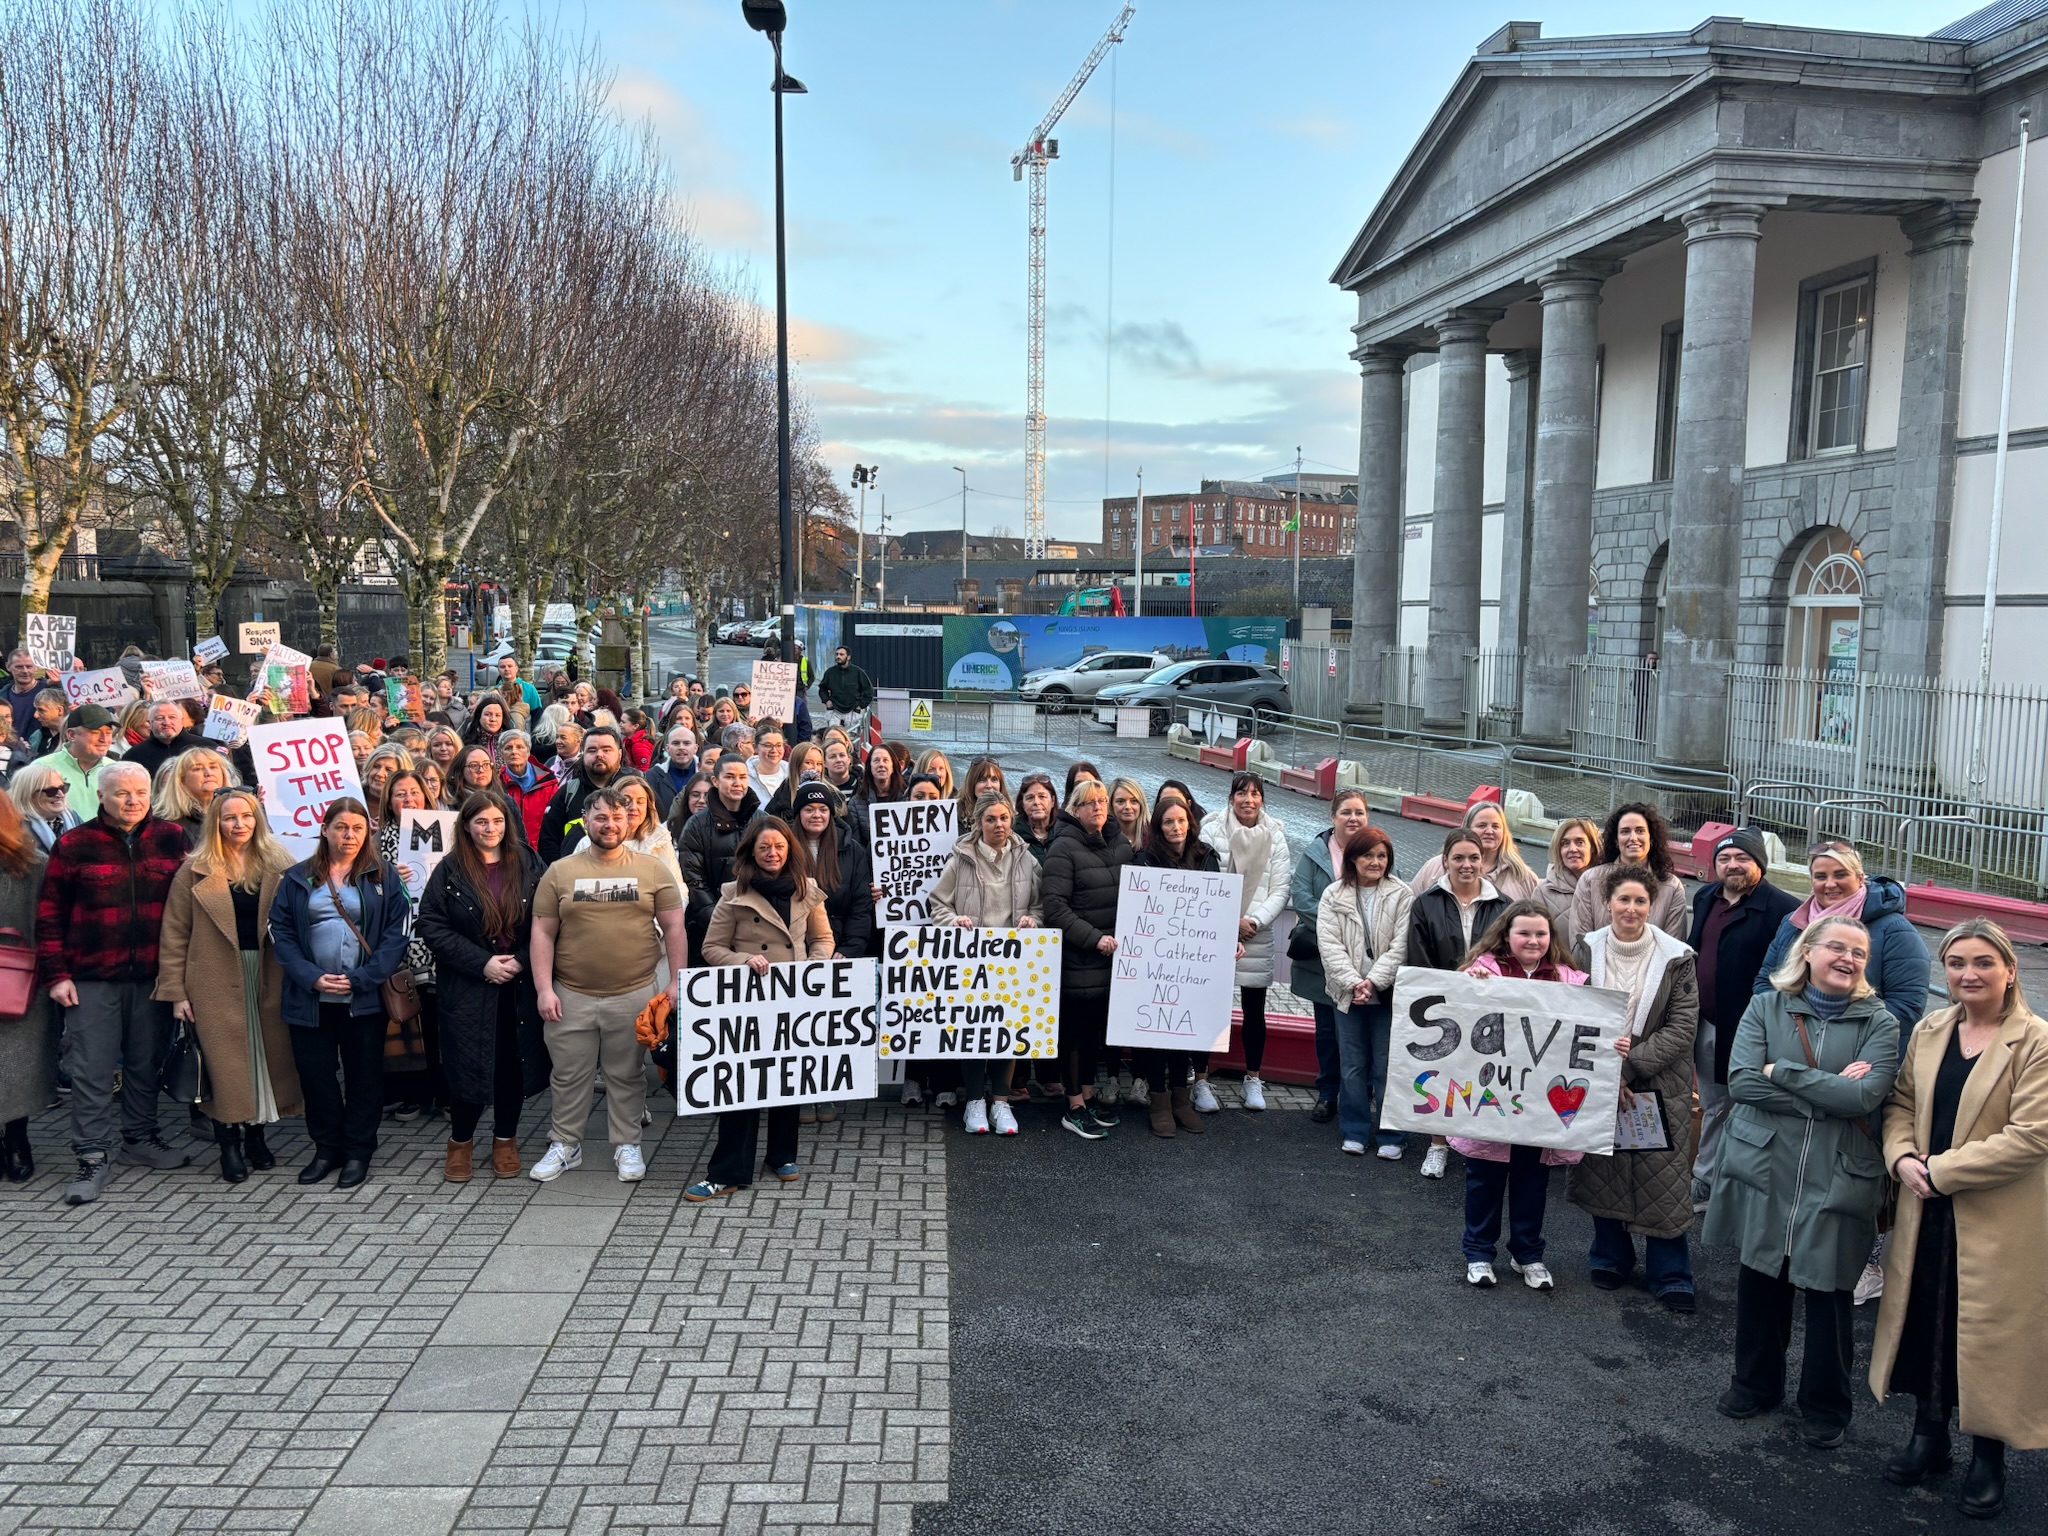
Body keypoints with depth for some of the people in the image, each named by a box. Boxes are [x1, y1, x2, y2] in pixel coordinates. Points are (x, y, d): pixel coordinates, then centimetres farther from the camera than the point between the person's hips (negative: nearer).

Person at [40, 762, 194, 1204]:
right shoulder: (74, 845, -2)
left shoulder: (172, 839, 4)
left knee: (146, 1064, 13)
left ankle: (140, 1138, 29)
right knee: (91, 1070, 0)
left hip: (152, 977, 2)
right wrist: (56, 974, -4)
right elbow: (50, 914, 1)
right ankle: (93, 1158, 7)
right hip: (92, 980, -2)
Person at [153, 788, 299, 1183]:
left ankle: (256, 1136, 22)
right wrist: (175, 991, -4)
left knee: (266, 1055, 7)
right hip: (216, 982, -2)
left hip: (267, 978, 2)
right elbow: (175, 935, 0)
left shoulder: (278, 866, 5)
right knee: (225, 1062, 1)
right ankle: (229, 1145, 12)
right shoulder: (195, 871, 0)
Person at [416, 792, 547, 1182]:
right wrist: (482, 962, -14)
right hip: (467, 987, -1)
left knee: (514, 1063, 7)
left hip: (520, 986, 2)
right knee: (468, 1063, 2)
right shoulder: (450, 870, -2)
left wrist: (521, 961, -12)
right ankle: (460, 1141, 24)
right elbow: (430, 925, -7)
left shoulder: (527, 865, 3)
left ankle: (505, 1139, 25)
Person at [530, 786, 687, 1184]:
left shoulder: (652, 870, 1)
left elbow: (673, 928, 3)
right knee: (569, 1076, 12)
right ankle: (565, 1145, 28)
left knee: (627, 1076, 11)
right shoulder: (560, 872, 2)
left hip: (634, 995, -1)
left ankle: (627, 1146, 25)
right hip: (571, 996, 1)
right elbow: (543, 932, 3)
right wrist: (544, 989, -4)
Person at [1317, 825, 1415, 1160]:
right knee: (1352, 1065, 8)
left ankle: (1390, 1136, 12)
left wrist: (1373, 981, -17)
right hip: (1348, 992, 2)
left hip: (1387, 992, -2)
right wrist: (1353, 983, -15)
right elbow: (1329, 945, -5)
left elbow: (1400, 946, -8)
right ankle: (1355, 1132, 19)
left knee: (1386, 1067, 2)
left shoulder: (1402, 896, -2)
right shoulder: (1333, 896, 2)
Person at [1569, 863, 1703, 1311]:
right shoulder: (1585, 951, -2)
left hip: (1658, 1085, -2)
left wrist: (1631, 1064, -16)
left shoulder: (1676, 958, -7)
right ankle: (1610, 1258, 28)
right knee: (1602, 1170, 10)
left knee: (1662, 1179, 0)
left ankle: (1671, 1275, 13)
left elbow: (1682, 1027, -9)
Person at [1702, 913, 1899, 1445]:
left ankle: (1826, 1406, 29)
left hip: (1838, 1178, -1)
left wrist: (1781, 1071, -13)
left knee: (1828, 1291, 8)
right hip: (1764, 1167, 1)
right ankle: (1756, 1383, 34)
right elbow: (1741, 1081, -10)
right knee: (1759, 1279, 12)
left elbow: (1866, 1094, -16)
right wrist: (1829, 1094, -15)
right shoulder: (1766, 1007, 1)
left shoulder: (1879, 1023, -1)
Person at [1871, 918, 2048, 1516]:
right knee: (1926, 1321, 16)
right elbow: (1900, 1103, 11)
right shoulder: (1929, 1031, 5)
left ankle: (1988, 1457, 27)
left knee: (1991, 1331, 7)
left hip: (1999, 1223, -5)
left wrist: (1940, 1170, -19)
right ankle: (1929, 1434, 35)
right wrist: (1903, 1158, -9)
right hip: (1928, 1214, 5)